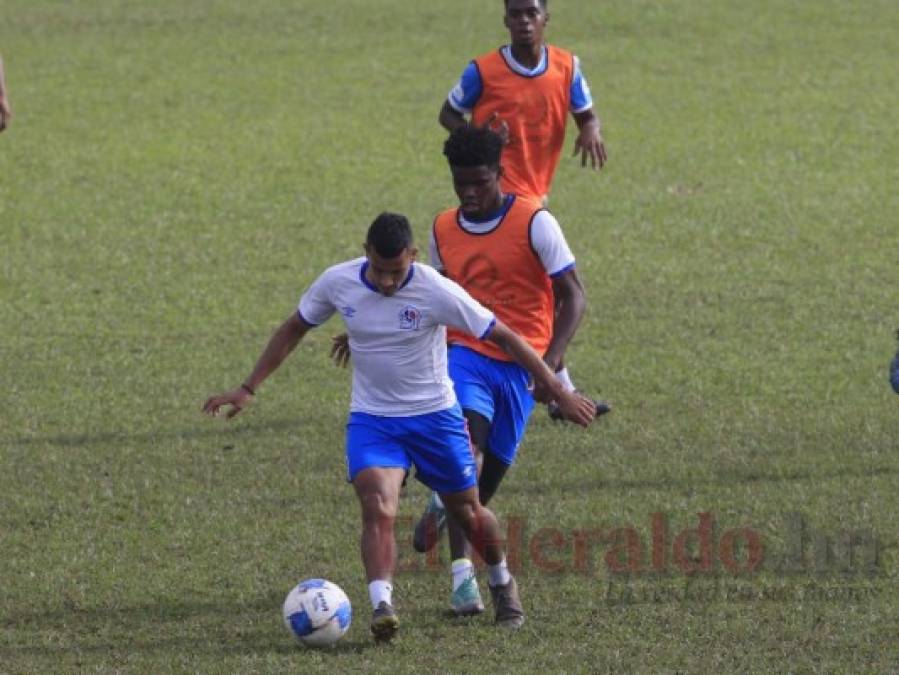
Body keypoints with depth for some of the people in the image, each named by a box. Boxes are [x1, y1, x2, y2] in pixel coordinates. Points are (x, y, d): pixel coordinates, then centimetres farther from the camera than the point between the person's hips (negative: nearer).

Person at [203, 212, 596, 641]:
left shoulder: (437, 292, -21)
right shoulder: (338, 283, -11)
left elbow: (505, 338, -13)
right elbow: (293, 331, 6)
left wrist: (558, 393, -11)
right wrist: (248, 389, 2)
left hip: (434, 416, -1)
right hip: (372, 420, 1)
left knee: (468, 513, 13)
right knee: (377, 508, -25)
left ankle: (502, 584, 43)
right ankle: (382, 608, -35)